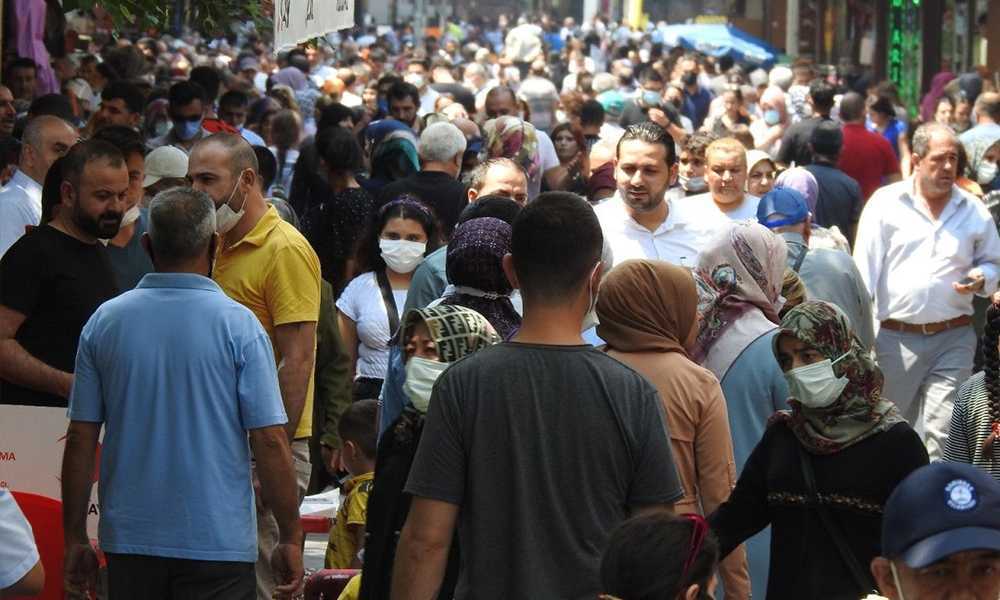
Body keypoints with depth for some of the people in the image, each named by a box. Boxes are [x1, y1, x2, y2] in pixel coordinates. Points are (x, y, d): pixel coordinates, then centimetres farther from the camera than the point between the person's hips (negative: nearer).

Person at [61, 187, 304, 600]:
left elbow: (80, 439, 3)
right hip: (218, 542, -3)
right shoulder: (239, 326, -8)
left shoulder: (104, 322, 1)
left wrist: (75, 538, 11)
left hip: (129, 540, 3)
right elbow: (270, 442, -9)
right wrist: (291, 539, -1)